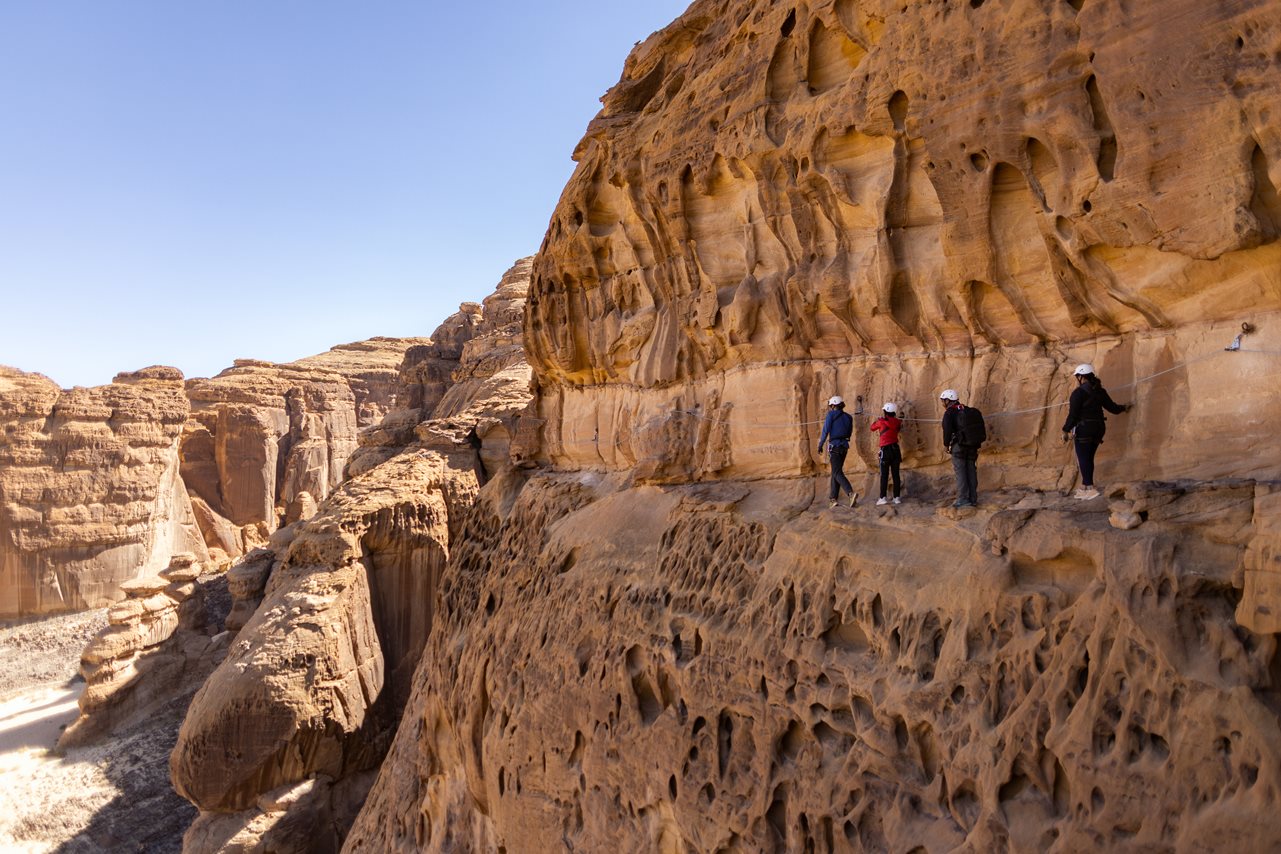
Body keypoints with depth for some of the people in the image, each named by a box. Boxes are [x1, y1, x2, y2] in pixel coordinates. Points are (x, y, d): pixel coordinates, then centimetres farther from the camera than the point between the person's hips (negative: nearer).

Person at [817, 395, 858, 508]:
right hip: (845, 446, 6)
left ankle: (852, 493, -29)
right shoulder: (848, 417, 12)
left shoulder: (831, 415, -5)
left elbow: (825, 431, -9)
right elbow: (849, 433, 17)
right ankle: (833, 497, 16)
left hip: (834, 446, -6)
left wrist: (820, 445, -1)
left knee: (837, 473, -9)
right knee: (836, 471, 16)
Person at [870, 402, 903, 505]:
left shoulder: (881, 421, -5)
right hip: (895, 448, 4)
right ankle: (897, 497, 8)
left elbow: (872, 428, 12)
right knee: (896, 474, 7)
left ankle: (882, 498, -7)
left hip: (886, 449, -4)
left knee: (884, 475, -3)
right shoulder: (897, 422, 5)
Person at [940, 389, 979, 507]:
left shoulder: (949, 413, -7)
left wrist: (946, 444, -3)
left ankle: (963, 499, -5)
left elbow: (947, 430, -17)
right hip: (972, 446, 6)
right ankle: (973, 499, 12)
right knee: (971, 472, 9)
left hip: (958, 446, -6)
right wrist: (976, 444, 21)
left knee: (960, 473, -3)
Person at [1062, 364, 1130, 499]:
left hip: (1084, 428, -8)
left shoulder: (1078, 392, -13)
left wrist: (1066, 430, -8)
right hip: (1099, 427, 8)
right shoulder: (1100, 391, 9)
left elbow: (1073, 414, -15)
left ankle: (1090, 488, -11)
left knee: (1083, 459, -4)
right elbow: (1112, 407, 15)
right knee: (1088, 458, 14)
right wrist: (1124, 408, 36)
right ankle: (1084, 488, 21)